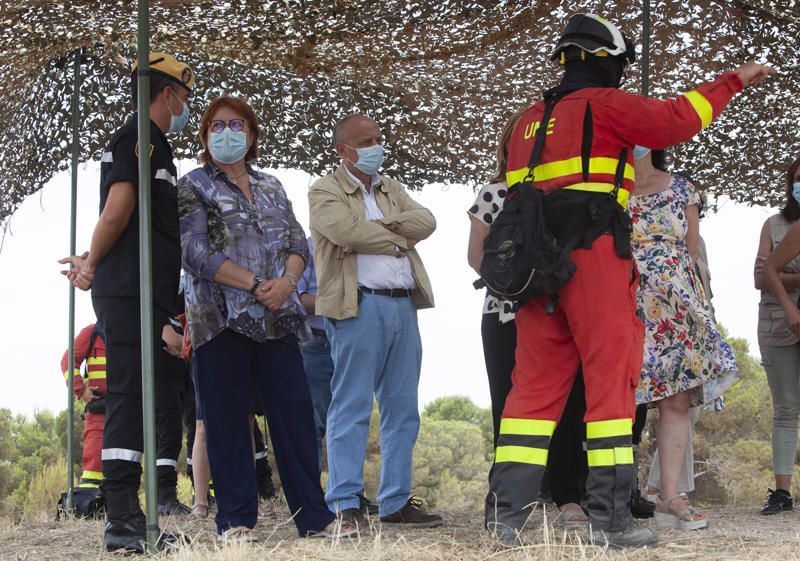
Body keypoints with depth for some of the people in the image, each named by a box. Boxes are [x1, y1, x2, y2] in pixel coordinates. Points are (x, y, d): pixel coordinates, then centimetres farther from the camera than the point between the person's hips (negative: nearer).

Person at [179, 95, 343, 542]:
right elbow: (197, 253, -9)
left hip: (276, 318, 4)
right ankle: (236, 520, 4)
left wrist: (286, 282, -10)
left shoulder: (271, 187, 18)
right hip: (222, 317, -4)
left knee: (295, 412, 1)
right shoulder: (194, 187, 3)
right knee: (228, 420, -2)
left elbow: (299, 244, 12)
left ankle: (314, 516, 5)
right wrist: (256, 285, -14)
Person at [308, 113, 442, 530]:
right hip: (359, 306, -7)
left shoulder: (392, 189, 22)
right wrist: (399, 240, -3)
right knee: (351, 409, -7)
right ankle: (345, 505, -7)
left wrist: (377, 228, -10)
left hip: (403, 305, 7)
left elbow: (425, 221, 4)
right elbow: (346, 231, -17)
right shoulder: (325, 191, 2)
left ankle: (396, 502, 13)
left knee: (402, 411, 7)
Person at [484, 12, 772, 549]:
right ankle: (611, 517, -7)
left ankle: (507, 511, -2)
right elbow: (676, 120, -6)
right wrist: (732, 81, 4)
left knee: (536, 383, 6)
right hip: (594, 257, -7)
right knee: (611, 378, -4)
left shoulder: (531, 119, 23)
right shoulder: (604, 104, 0)